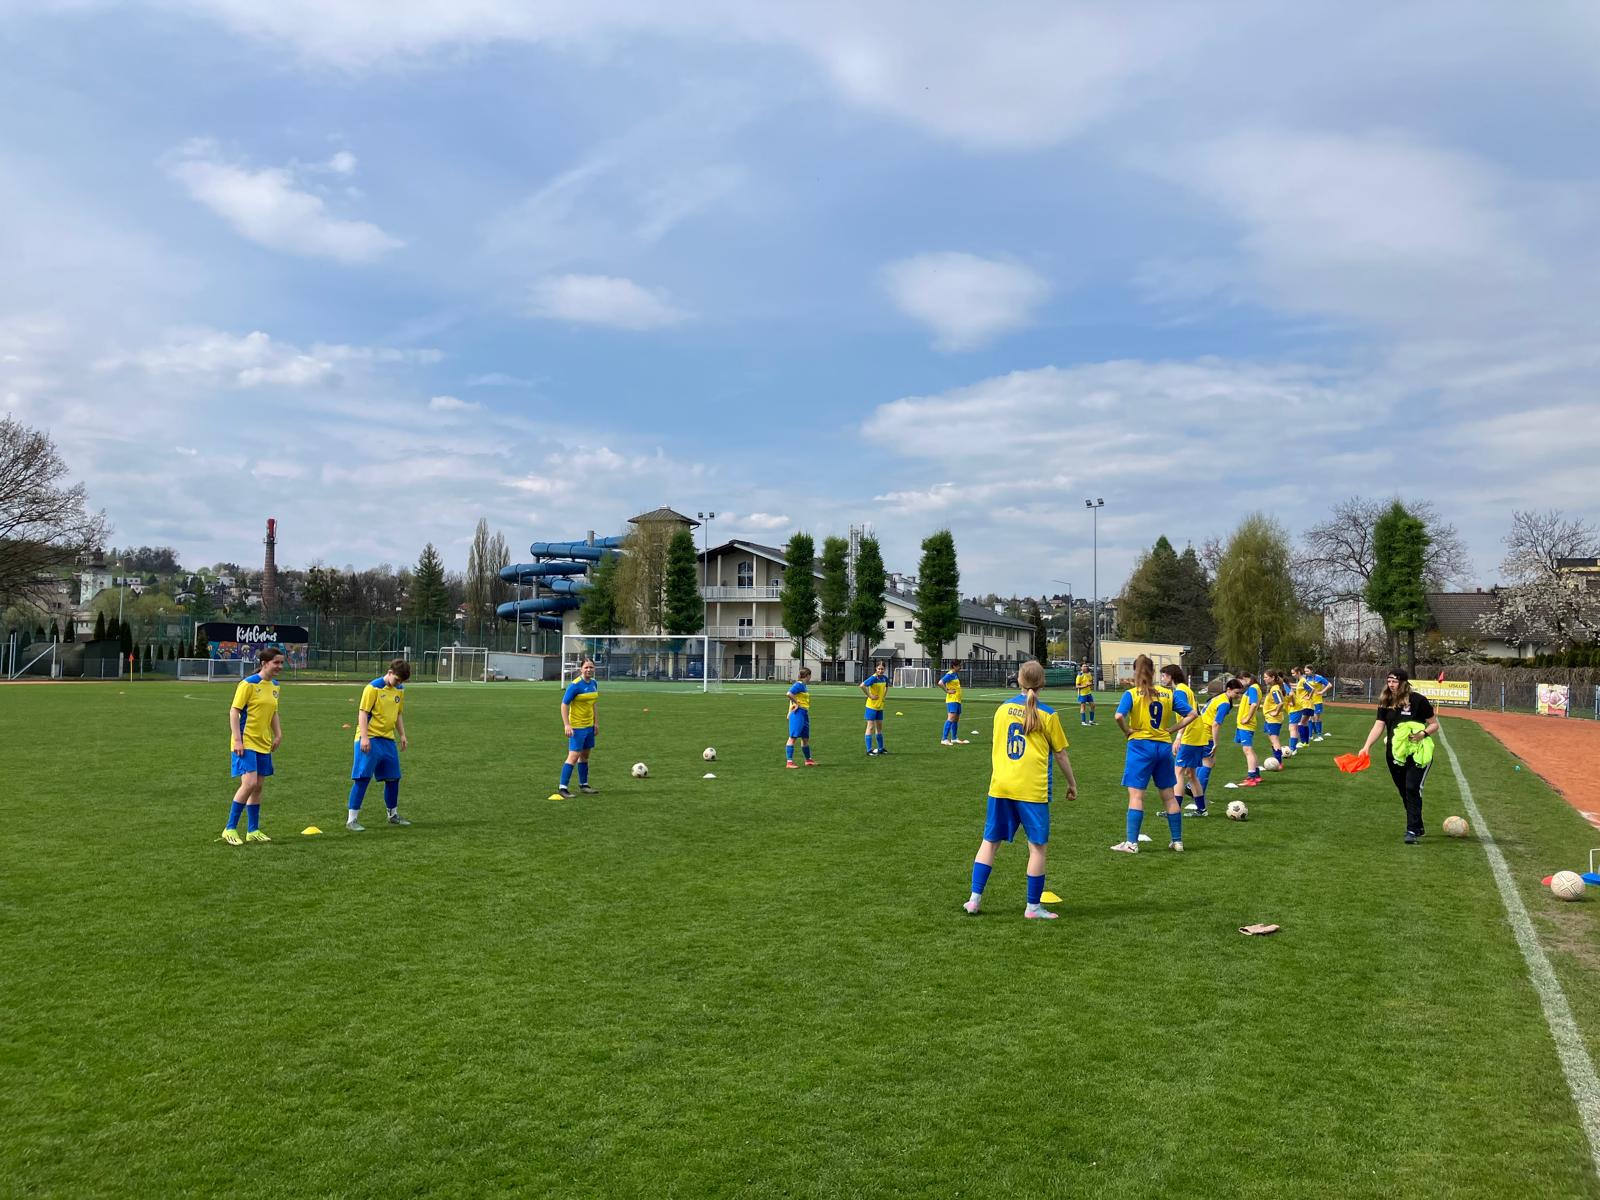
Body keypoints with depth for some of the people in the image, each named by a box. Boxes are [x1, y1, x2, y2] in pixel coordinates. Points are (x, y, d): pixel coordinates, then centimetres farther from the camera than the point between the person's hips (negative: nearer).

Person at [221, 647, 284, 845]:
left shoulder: (274, 685, 10)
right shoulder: (249, 684, -12)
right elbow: (234, 711, -13)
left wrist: (278, 734, 14)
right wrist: (237, 740, -18)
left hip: (263, 743, 8)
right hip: (246, 743, -8)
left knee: (257, 787, 11)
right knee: (249, 783, -16)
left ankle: (253, 831, 20)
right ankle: (230, 829, -4)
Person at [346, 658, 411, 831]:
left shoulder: (400, 690, 9)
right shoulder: (373, 688, -12)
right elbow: (363, 713, -14)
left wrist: (402, 735, 17)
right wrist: (364, 737, -21)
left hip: (388, 740, 7)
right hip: (370, 740, -7)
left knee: (393, 778, 12)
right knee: (362, 778, -9)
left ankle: (393, 815, 28)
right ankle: (352, 820, -5)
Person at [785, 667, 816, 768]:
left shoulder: (804, 686, 15)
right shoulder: (799, 685, -14)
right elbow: (789, 694, -28)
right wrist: (797, 703, -18)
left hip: (804, 714, 10)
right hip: (798, 714, -10)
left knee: (805, 738, 18)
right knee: (793, 737, -8)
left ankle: (808, 760, 31)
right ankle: (789, 762, -9)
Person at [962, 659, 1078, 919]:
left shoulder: (1003, 708, 8)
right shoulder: (1047, 714, -4)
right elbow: (1060, 753, 4)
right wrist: (1072, 783, 16)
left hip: (1000, 786, 4)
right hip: (1032, 789, -4)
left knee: (989, 841, 12)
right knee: (1037, 846, 6)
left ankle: (974, 899, 11)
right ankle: (1033, 907, 10)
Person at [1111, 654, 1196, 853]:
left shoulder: (1131, 694, -8)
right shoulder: (1169, 693, 4)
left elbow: (1119, 716, -24)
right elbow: (1192, 713, 4)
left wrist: (1127, 731, -8)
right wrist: (1173, 729, 5)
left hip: (1140, 746, -4)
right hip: (1164, 746, 4)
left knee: (1136, 795, -2)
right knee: (1169, 796, 14)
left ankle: (1132, 843, -5)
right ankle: (1177, 841, 21)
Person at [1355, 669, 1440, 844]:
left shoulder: (1418, 700, -9)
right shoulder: (1385, 702, 3)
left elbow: (1434, 725, -2)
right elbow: (1378, 726, -1)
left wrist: (1423, 734, -21)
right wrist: (1366, 747, -13)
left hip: (1417, 754, -5)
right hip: (1394, 755, 5)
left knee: (1412, 789, -14)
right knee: (1404, 792, 12)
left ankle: (1412, 831, -12)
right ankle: (1418, 826, 29)